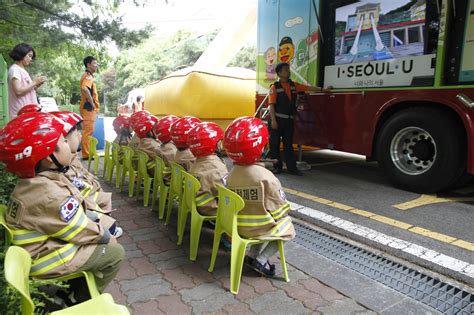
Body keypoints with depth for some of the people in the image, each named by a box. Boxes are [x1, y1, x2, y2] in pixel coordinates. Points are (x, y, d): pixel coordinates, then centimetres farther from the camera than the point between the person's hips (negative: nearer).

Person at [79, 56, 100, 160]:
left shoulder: (88, 76, 19)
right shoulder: (88, 76, -13)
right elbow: (84, 88, -32)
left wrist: (93, 103, 18)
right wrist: (91, 103, -23)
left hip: (89, 107, 10)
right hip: (89, 107, -10)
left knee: (87, 131, 14)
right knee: (88, 131, -8)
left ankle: (87, 152, 21)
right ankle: (86, 154, -4)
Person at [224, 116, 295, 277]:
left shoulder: (231, 174, -6)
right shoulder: (265, 177, -23)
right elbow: (279, 208, -15)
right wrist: (282, 215, 6)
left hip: (238, 226, 6)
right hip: (259, 228, -6)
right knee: (288, 228, 19)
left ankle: (252, 255, 22)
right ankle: (261, 260, 10)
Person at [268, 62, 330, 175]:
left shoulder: (293, 85, 10)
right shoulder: (275, 87, -6)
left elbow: (308, 88, 14)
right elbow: (271, 105, -12)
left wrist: (323, 89, 11)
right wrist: (273, 120, -18)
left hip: (289, 120, 5)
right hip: (278, 119, -5)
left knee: (288, 144, 8)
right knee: (275, 144, 2)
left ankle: (292, 167, 10)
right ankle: (277, 166, 12)